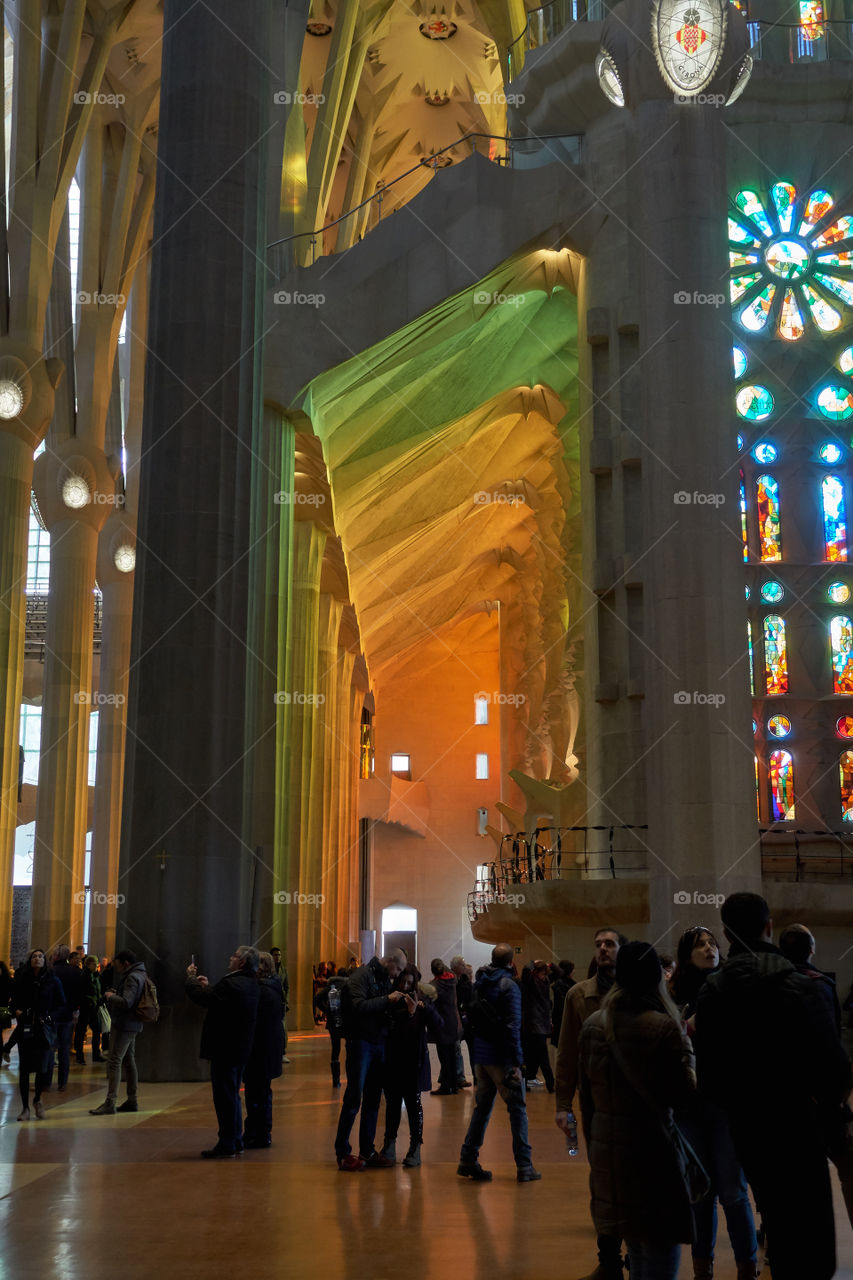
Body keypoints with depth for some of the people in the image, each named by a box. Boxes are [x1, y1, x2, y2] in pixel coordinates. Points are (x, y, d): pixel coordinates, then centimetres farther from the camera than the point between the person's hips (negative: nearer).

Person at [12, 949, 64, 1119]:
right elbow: (14, 1000, 16)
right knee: (24, 1069, 1)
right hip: (25, 1028, 1)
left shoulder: (52, 981, 1)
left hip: (44, 1028, -1)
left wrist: (49, 1016, -8)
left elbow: (61, 1004, 7)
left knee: (42, 1069, -4)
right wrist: (17, 1011, -3)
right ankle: (25, 1108, 13)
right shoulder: (22, 980, 3)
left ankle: (37, 1099, 24)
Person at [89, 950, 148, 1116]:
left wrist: (110, 996, -12)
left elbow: (126, 1002, -27)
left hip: (124, 1025, -11)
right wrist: (115, 994, 9)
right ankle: (132, 1100, 20)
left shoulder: (132, 978, -17)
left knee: (114, 1061, -10)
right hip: (132, 1024, 11)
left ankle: (110, 1103, -12)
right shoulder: (139, 975, 15)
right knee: (129, 1060, 15)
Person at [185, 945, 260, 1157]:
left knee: (225, 1097, -2)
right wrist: (208, 986, 19)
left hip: (225, 1050, -9)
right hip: (240, 1050, 9)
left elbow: (201, 997, -22)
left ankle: (227, 1145, 4)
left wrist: (191, 977, -5)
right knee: (232, 1096, 18)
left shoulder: (231, 984, -22)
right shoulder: (251, 984, 9)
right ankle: (235, 1141, 25)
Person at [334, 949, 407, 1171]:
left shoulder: (385, 980, 15)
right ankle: (343, 1153, 0)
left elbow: (385, 1011, 16)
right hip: (361, 1042, -8)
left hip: (379, 1044, 8)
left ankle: (367, 1152, 17)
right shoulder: (361, 976, -9)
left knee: (373, 1100, 10)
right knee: (353, 1100, -6)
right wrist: (387, 1000, -20)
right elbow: (358, 1006, -22)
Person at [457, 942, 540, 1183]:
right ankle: (524, 1167, 3)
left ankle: (468, 1161, 14)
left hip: (480, 1056, 6)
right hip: (501, 1057, -6)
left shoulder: (479, 983, 7)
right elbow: (513, 1026, -17)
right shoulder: (509, 986, -13)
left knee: (482, 1107, 15)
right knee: (517, 1109, 2)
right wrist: (516, 1063, -16)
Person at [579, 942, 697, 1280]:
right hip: (653, 1148, -6)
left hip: (606, 1151, 6)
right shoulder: (663, 1027, -15)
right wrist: (685, 1046, 1)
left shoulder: (592, 1024, 3)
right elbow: (684, 1093, -11)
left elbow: (586, 1097, 10)